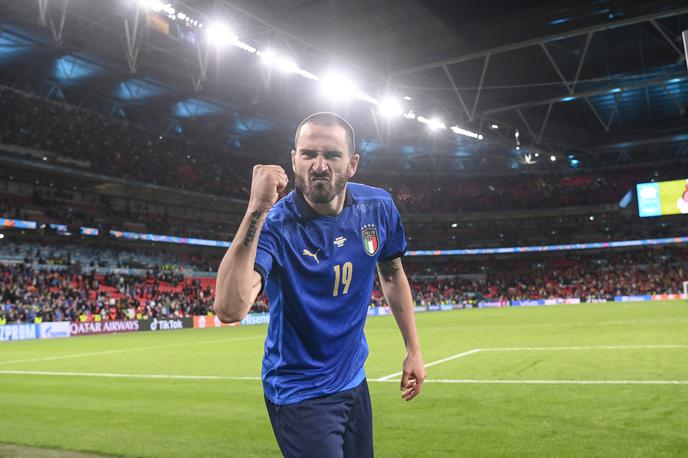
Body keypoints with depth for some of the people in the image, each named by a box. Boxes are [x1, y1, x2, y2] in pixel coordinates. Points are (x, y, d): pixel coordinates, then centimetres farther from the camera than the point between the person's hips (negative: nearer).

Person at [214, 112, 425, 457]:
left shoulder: (378, 207, -9)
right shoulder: (274, 225, -24)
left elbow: (392, 275, 9)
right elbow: (230, 309, -40)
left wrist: (413, 349, 10)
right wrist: (256, 210, -43)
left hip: (353, 381, 6)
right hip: (300, 392, -5)